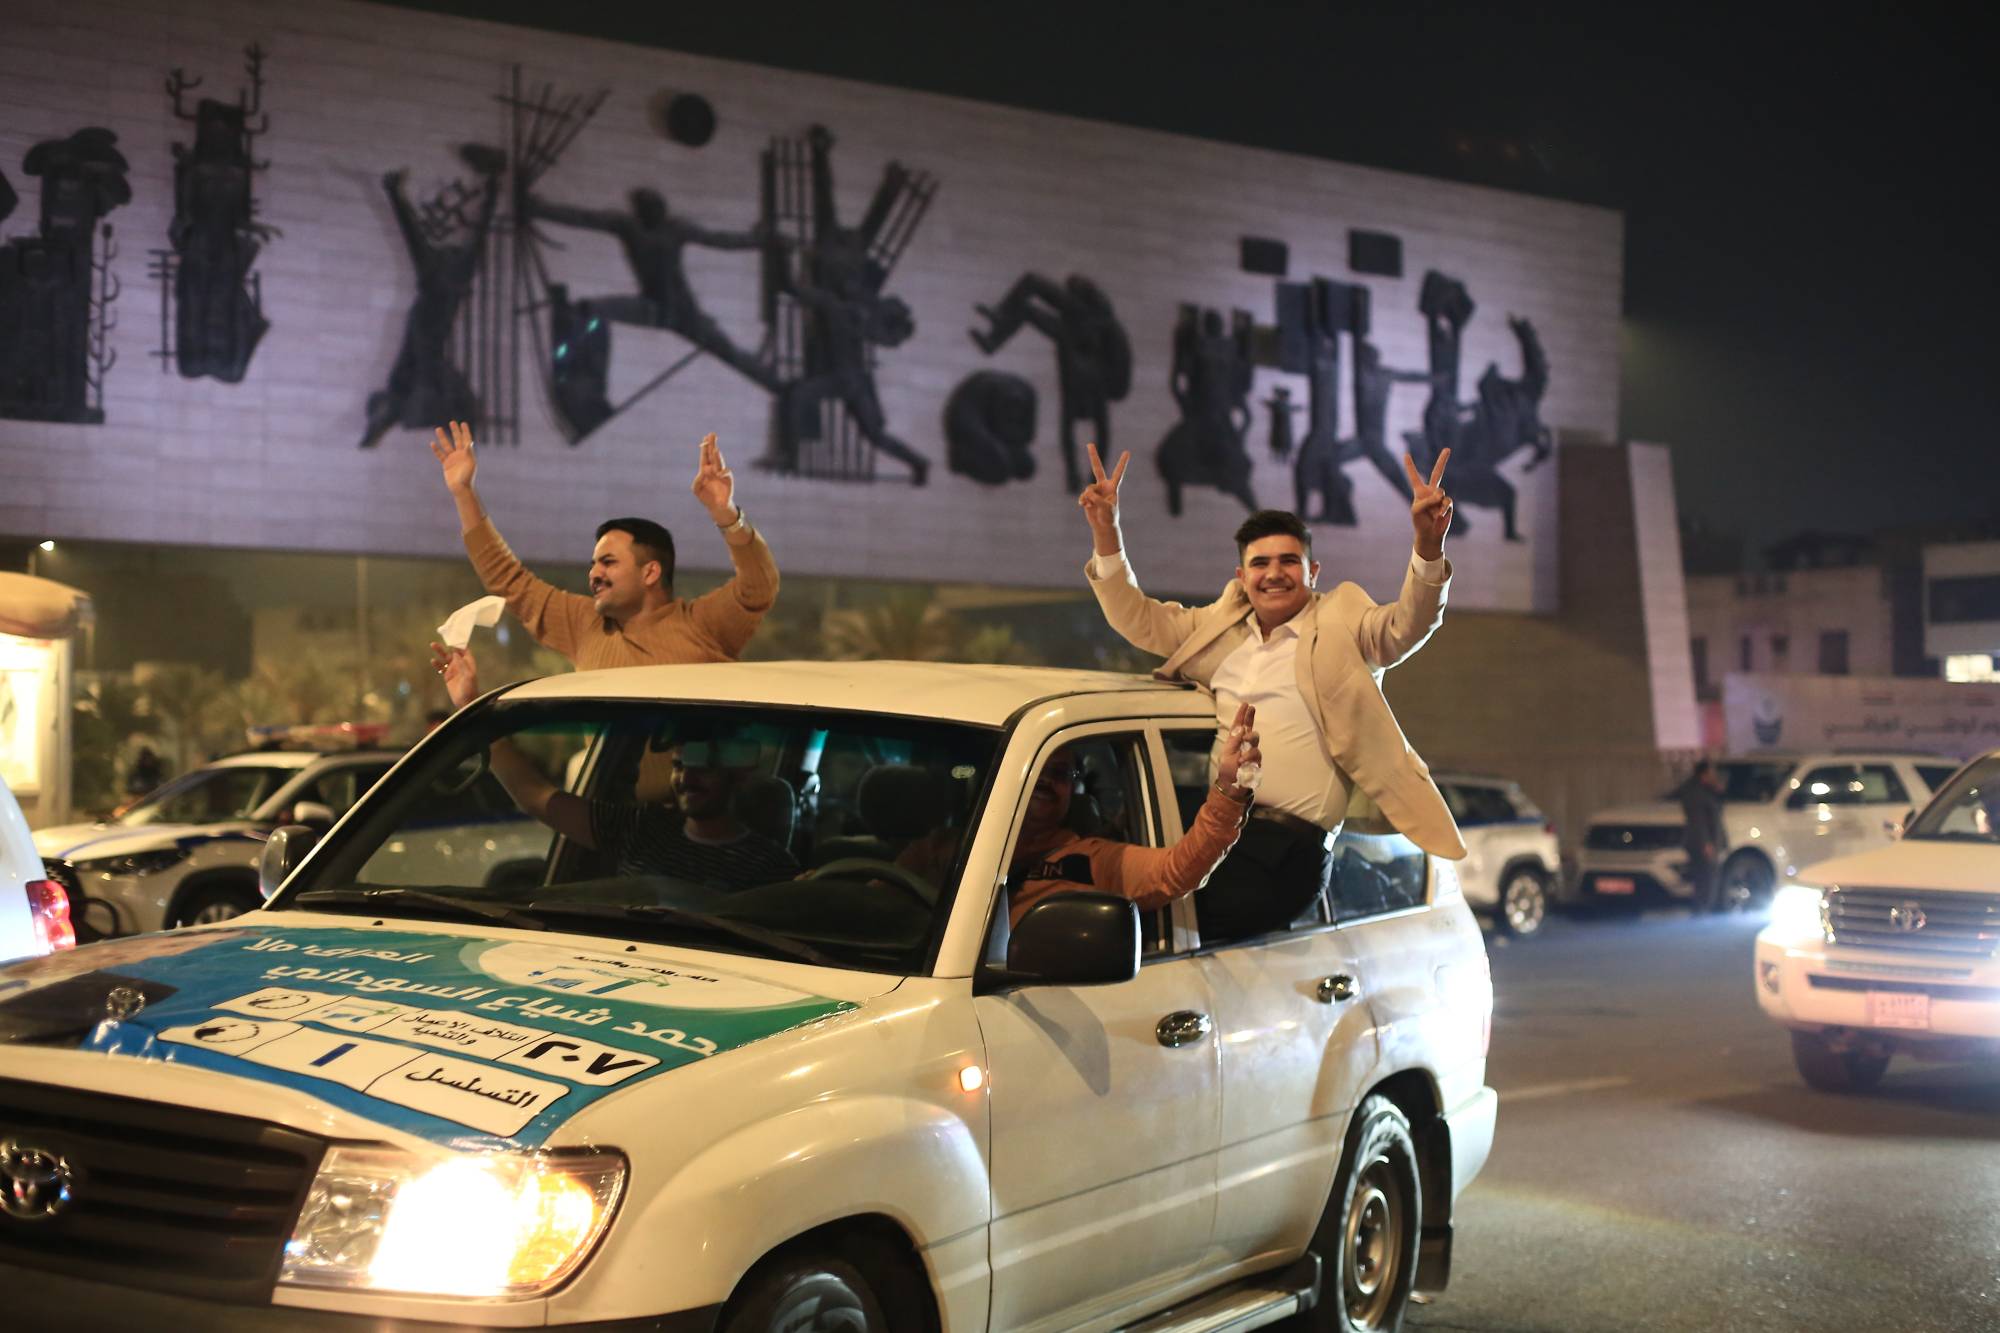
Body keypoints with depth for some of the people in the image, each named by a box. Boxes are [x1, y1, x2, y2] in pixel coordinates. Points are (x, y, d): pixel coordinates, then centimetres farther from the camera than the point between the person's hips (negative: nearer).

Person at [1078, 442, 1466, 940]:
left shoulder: (1343, 626, 6)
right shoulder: (1222, 622, 22)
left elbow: (1408, 627, -10)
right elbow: (1139, 621, 21)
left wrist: (1428, 546, -29)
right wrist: (1105, 531, 9)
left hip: (1288, 846, -5)